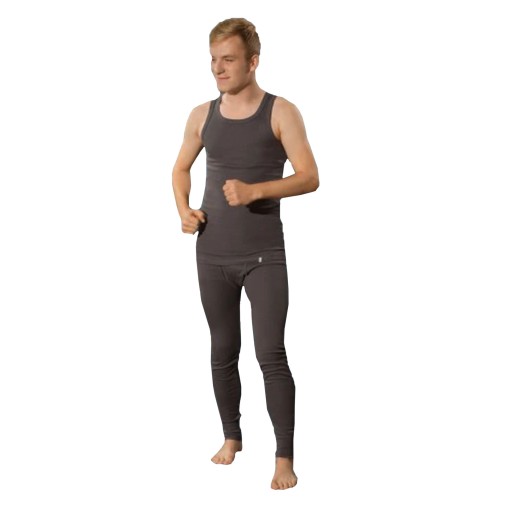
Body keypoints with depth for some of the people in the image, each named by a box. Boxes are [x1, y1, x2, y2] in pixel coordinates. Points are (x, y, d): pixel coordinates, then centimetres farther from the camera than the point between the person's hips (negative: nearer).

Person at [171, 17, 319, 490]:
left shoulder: (281, 112, -5)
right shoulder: (202, 115, 6)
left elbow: (309, 177, -10)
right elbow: (181, 168, 20)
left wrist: (256, 190, -23)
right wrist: (184, 211, 2)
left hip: (264, 255, -4)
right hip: (212, 254, 4)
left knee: (271, 354, -9)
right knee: (223, 352, 13)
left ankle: (285, 457, -1)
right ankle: (232, 436, 30)